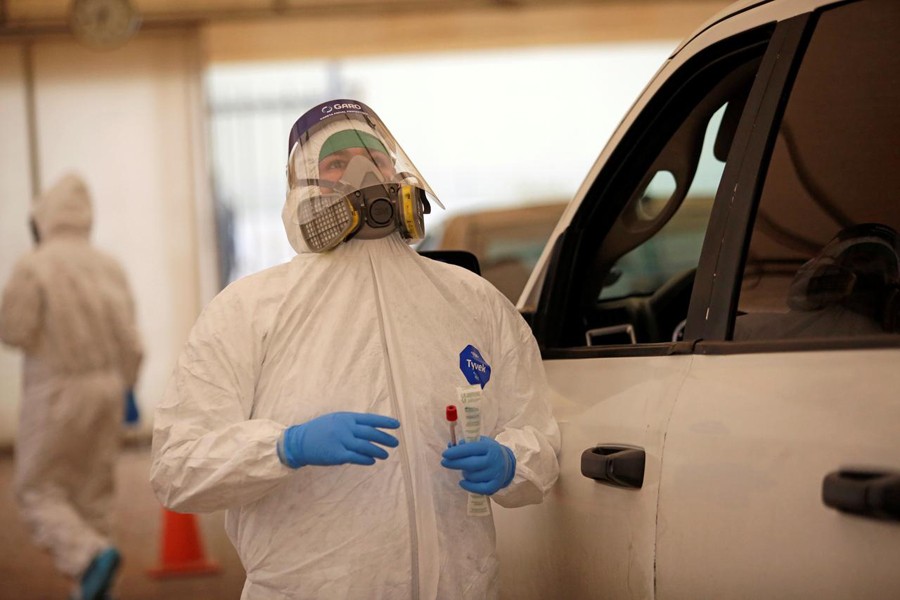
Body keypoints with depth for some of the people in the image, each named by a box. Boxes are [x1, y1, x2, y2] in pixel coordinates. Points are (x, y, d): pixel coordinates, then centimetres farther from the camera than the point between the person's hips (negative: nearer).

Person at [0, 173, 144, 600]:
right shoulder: (108, 266, 3)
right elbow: (128, 337, 2)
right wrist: (128, 389, 11)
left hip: (57, 393, -5)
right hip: (106, 388, 5)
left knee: (37, 490, 6)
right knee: (93, 489, 14)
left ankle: (90, 556, -16)